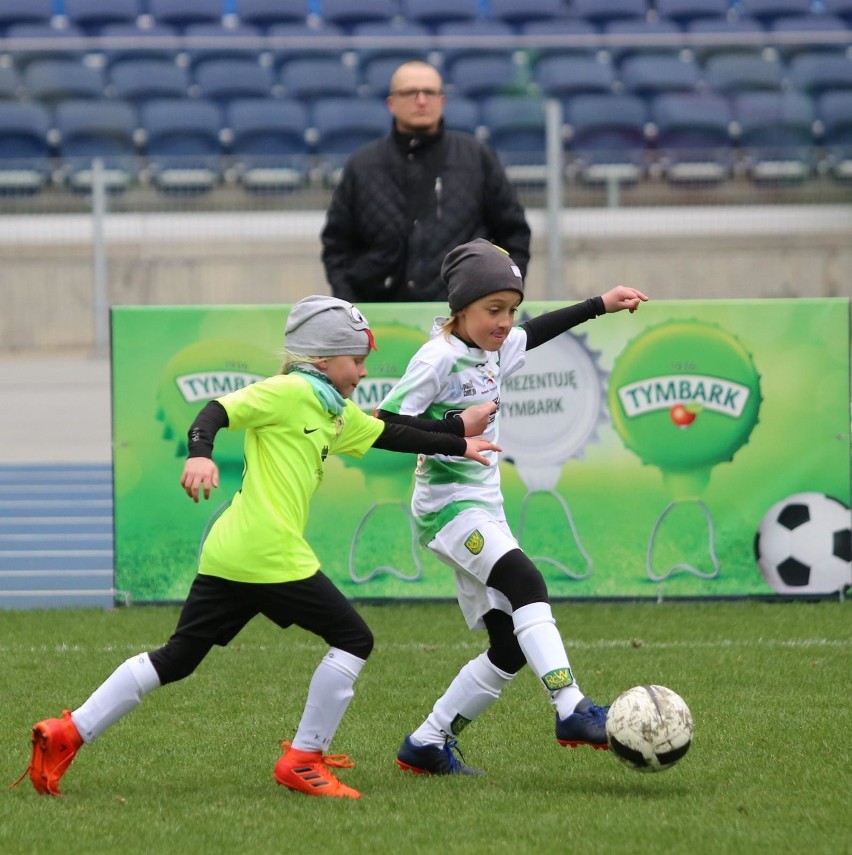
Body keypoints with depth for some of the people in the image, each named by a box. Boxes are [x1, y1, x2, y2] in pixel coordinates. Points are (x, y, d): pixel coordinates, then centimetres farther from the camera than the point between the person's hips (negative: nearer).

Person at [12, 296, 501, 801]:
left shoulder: (339, 413, 22)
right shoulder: (290, 391, -5)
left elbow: (391, 435, 31)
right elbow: (218, 410, -15)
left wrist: (459, 442, 30)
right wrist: (200, 453, -33)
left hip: (226, 556, 10)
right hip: (270, 554, -10)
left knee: (177, 658, 11)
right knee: (353, 639, 2)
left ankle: (66, 734, 6)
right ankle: (304, 761, 3)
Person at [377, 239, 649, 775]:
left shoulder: (494, 352, 13)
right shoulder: (439, 358, -11)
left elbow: (537, 332, 34)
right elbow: (383, 424, -15)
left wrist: (601, 305, 32)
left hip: (484, 510, 9)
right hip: (449, 505, -9)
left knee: (510, 649, 3)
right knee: (526, 581, -32)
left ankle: (426, 746, 13)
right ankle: (572, 712, -43)